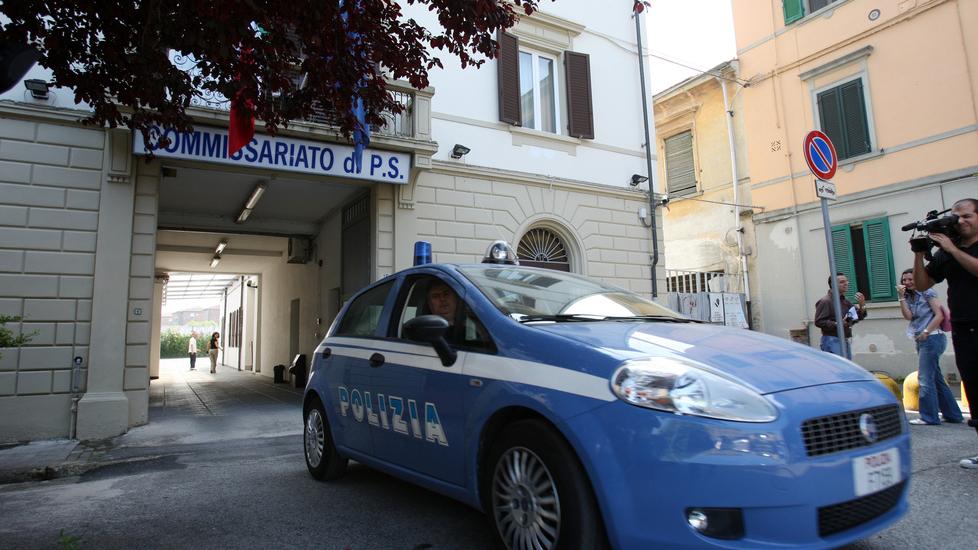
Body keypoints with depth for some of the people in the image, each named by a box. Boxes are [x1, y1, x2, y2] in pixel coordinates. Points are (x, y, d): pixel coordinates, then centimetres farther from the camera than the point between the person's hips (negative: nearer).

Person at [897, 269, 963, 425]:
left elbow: (939, 315, -10)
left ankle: (929, 417, -7)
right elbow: (908, 316, -1)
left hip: (932, 338, -8)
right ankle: (953, 414, 20)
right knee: (936, 378, 12)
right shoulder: (910, 297, 16)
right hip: (921, 341, 8)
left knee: (925, 378, -10)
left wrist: (926, 332, -15)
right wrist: (901, 297, -4)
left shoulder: (927, 292, -3)